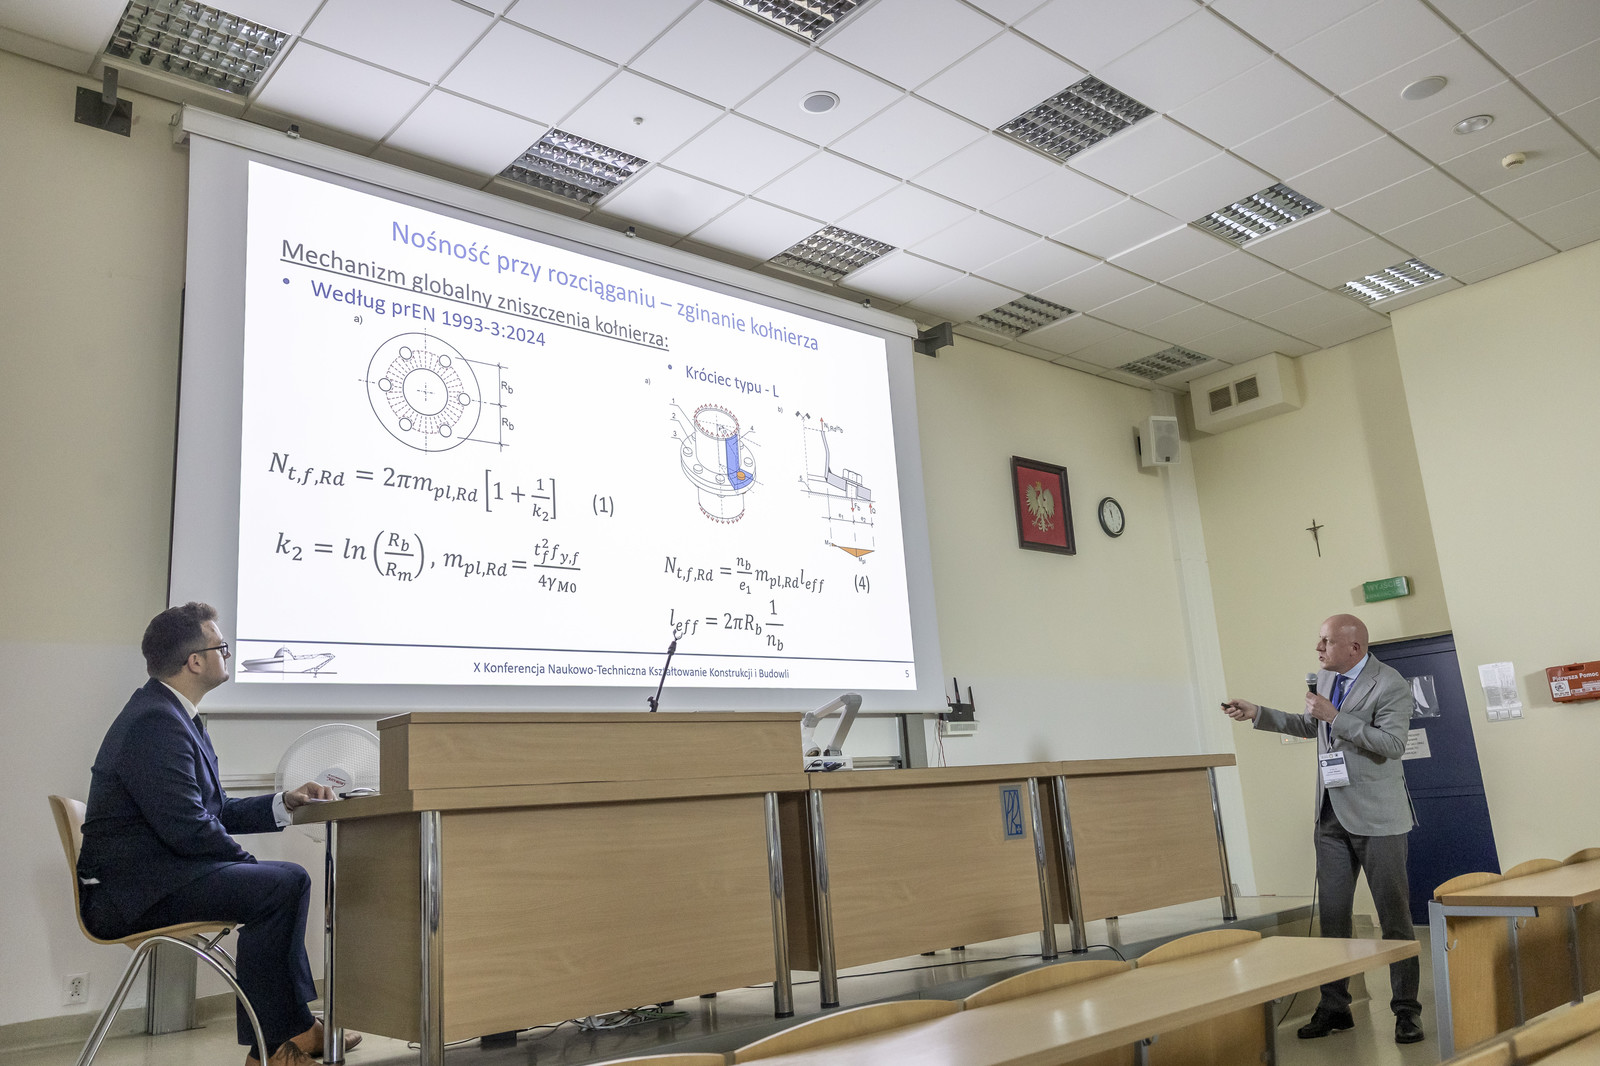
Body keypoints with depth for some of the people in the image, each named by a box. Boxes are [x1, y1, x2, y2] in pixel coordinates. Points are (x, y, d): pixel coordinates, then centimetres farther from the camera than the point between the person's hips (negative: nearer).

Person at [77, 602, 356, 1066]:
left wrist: (284, 802, 7)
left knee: (285, 879, 14)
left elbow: (216, 810, 17)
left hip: (150, 875, 11)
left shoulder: (171, 715, 15)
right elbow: (188, 828, -25)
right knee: (283, 883, -22)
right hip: (131, 890, -11)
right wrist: (247, 862, -12)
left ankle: (295, 1027, 15)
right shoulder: (156, 722, -19)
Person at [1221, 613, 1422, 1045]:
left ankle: (1406, 1010, 14)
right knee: (1332, 914, 11)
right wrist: (1257, 713, 16)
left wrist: (1335, 717, -25)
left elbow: (1393, 744, -24)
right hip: (1332, 815, 7)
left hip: (1376, 816, -7)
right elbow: (1309, 725, 24)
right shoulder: (1326, 676, 9)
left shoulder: (1390, 686, -14)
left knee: (1394, 916, 2)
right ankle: (1333, 1007, 21)